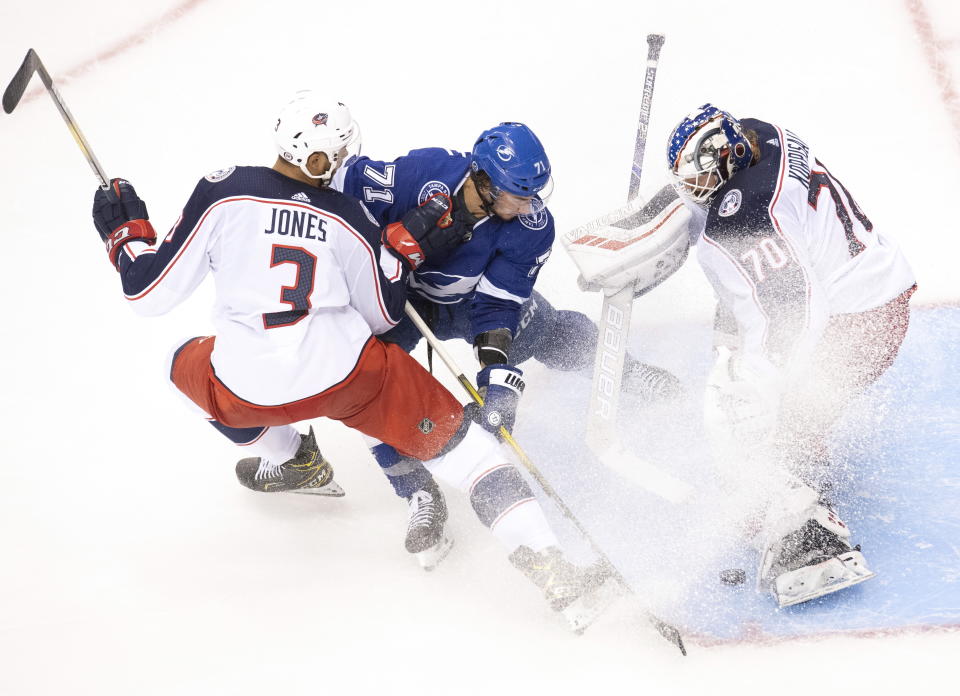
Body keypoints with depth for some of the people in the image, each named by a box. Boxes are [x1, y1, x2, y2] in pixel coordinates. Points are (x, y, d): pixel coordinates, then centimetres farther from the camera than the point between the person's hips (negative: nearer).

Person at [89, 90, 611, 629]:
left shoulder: (221, 194, -3)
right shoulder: (350, 219, 2)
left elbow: (151, 291, 0)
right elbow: (383, 317, 12)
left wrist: (126, 232, 16)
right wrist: (406, 242, 15)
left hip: (245, 393, 0)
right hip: (349, 376, 0)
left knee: (185, 363, 33)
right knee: (456, 439, 10)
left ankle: (289, 461, 42)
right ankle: (546, 563, -3)